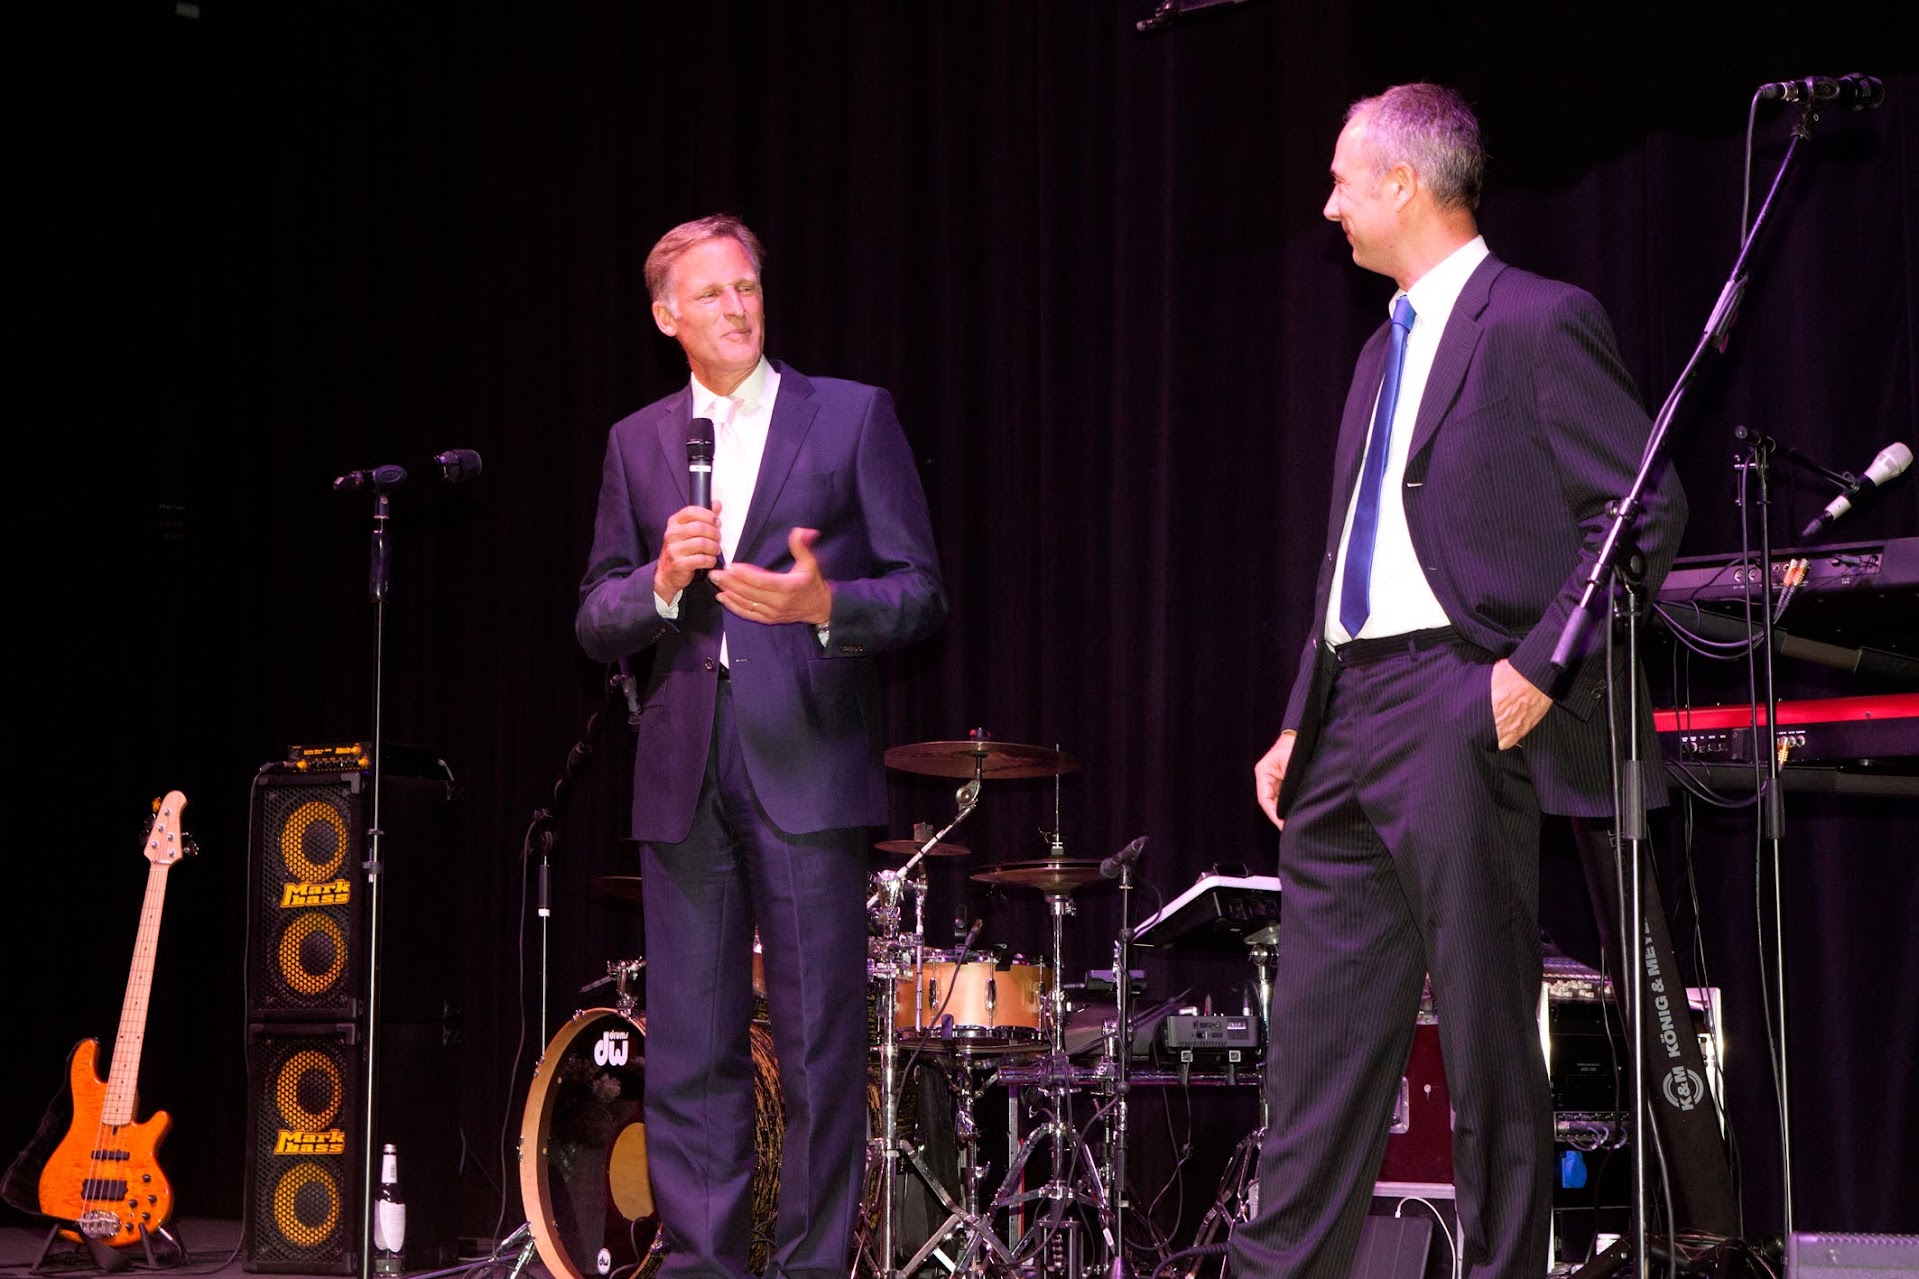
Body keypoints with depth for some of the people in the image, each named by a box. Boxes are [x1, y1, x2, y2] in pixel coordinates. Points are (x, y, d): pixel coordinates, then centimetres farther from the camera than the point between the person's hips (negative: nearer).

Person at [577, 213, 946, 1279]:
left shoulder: (852, 417, 5)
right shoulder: (638, 443, 15)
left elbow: (921, 592, 2)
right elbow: (595, 623, 13)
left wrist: (825, 603, -17)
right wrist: (663, 580, -8)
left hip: (806, 771, -3)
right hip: (682, 779, 3)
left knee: (818, 1051, -3)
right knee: (687, 1053, 3)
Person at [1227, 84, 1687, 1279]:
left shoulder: (1538, 323, -5)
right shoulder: (1386, 351, 22)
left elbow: (1646, 511, -10)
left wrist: (1540, 667, -16)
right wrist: (1301, 724, 17)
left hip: (1461, 707, -8)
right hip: (1352, 715, 8)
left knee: (1487, 1035, -4)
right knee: (1318, 1035, 6)